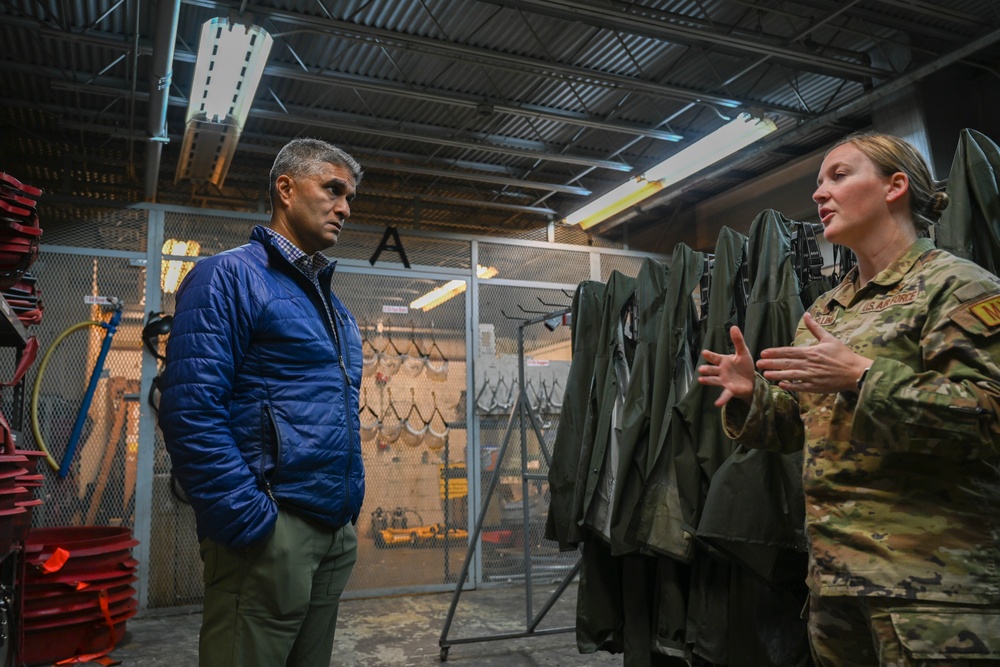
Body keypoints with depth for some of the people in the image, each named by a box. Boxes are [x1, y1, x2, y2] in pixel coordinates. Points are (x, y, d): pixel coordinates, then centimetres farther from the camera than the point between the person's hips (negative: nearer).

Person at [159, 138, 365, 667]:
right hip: (271, 535, -8)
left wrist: (348, 516, 14)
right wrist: (252, 523, -20)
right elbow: (190, 414, -17)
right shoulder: (229, 277, -7)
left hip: (337, 534, 8)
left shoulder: (332, 302, 18)